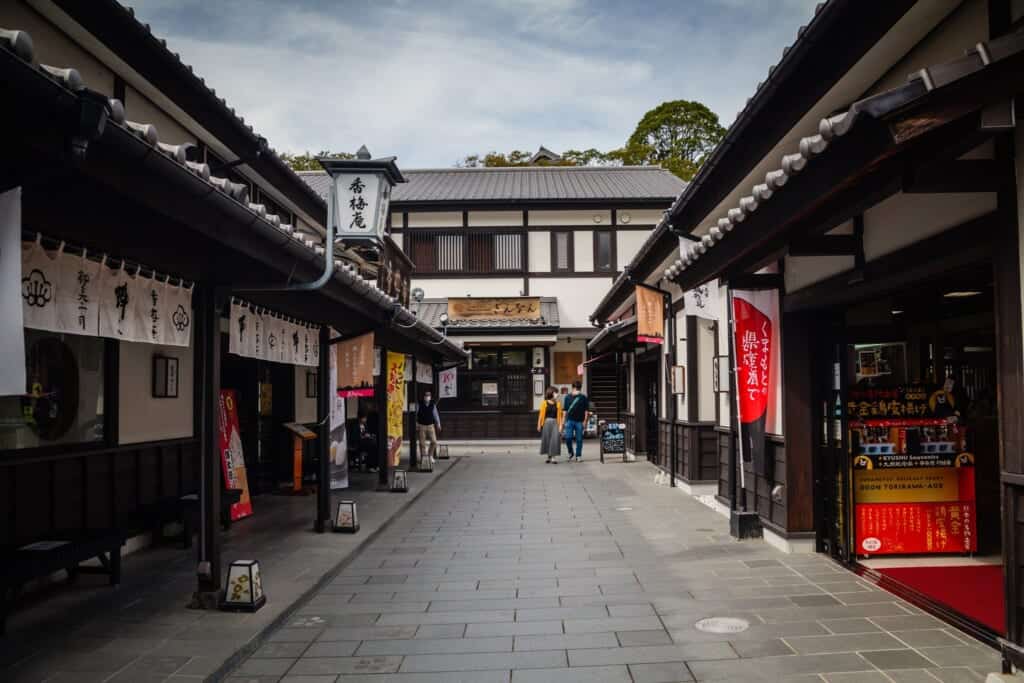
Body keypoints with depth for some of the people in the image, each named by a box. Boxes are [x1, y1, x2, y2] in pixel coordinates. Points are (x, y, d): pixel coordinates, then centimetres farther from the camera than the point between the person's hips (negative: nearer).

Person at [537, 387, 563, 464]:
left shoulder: (558, 404, 4)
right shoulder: (544, 403, -1)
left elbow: (560, 415, 3)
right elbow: (541, 414, 0)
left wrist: (560, 425, -3)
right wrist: (539, 425, -1)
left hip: (555, 423, 0)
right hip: (546, 423, 0)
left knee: (555, 439, -10)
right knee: (547, 439, 6)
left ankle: (554, 457, -8)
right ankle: (549, 456, 19)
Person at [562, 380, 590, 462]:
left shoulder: (583, 397, 1)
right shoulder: (568, 397, 6)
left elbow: (586, 410, 2)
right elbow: (565, 410, 12)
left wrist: (584, 421, -5)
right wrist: (564, 421, 9)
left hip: (579, 421, -1)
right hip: (570, 420, 1)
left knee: (579, 439, 3)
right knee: (568, 438, -6)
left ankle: (578, 456, 13)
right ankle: (570, 453, 15)